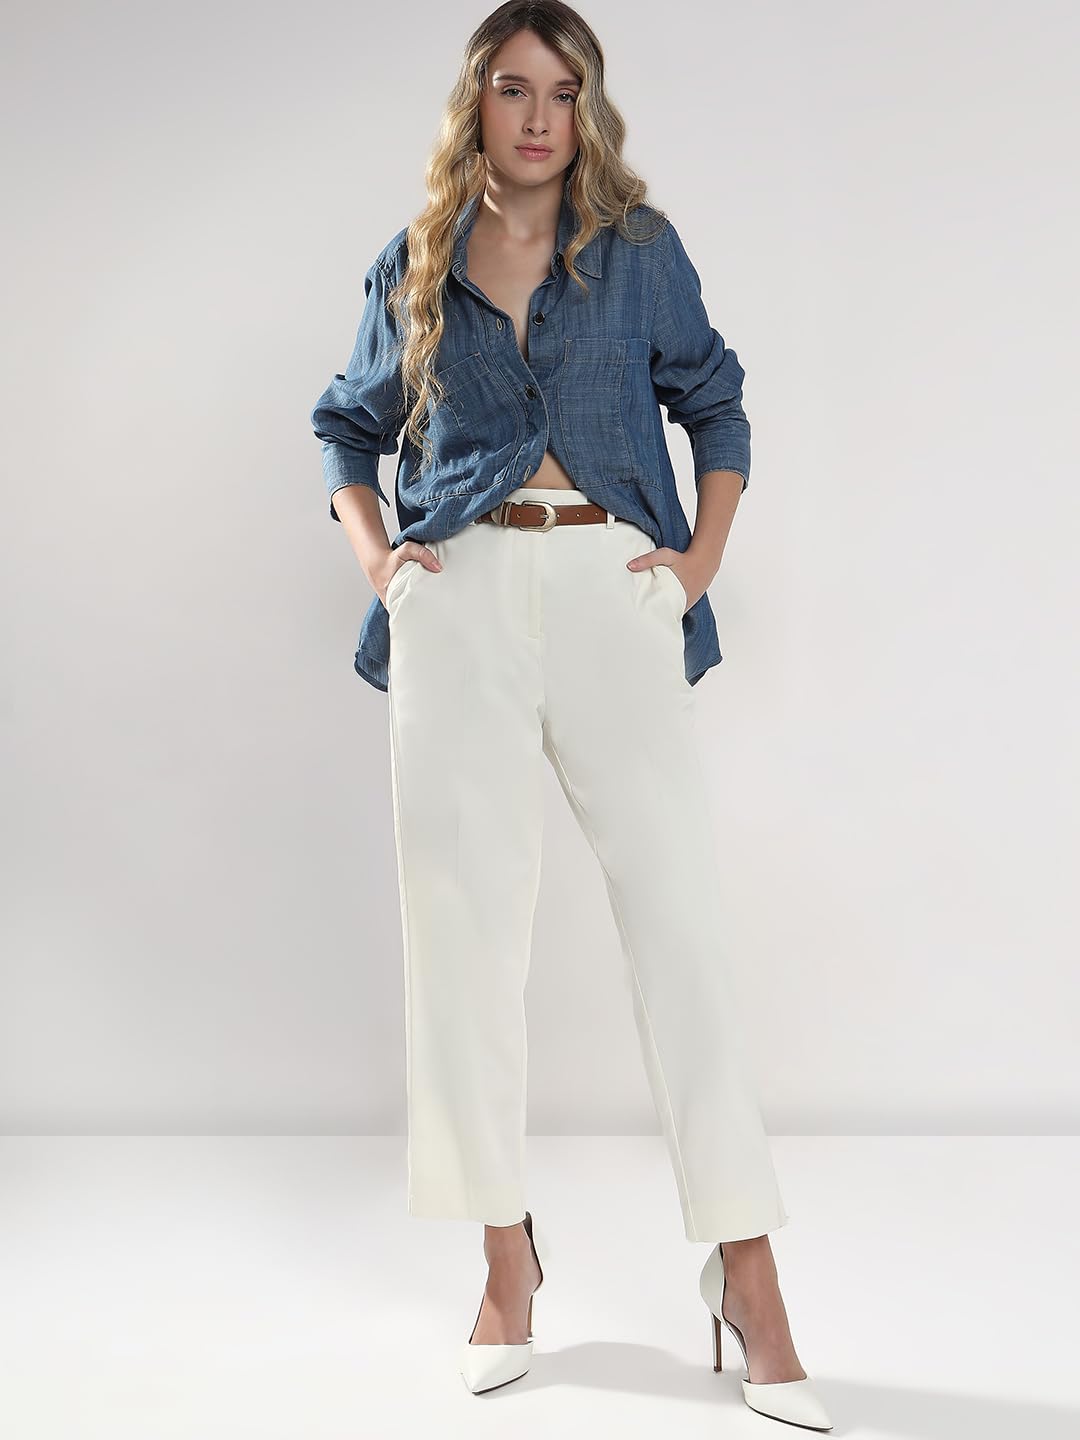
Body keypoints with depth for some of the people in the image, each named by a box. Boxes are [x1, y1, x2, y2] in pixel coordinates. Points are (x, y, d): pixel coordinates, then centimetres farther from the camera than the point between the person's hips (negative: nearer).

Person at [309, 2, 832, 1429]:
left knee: (678, 912, -8)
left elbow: (716, 403, 18)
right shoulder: (412, 266, 15)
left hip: (613, 589, -1)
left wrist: (704, 558, 4)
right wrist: (374, 552, 7)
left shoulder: (640, 250, 12)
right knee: (467, 921, -1)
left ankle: (747, 1272, -1)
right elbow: (348, 425, 24)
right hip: (459, 601, 2)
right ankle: (507, 1259, 13)